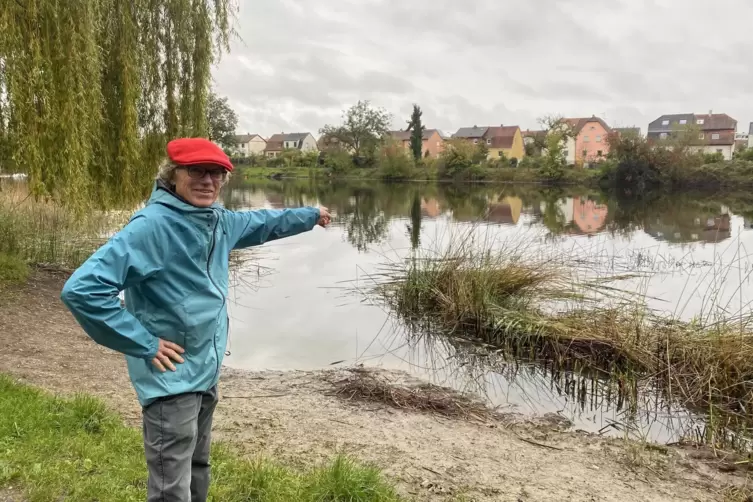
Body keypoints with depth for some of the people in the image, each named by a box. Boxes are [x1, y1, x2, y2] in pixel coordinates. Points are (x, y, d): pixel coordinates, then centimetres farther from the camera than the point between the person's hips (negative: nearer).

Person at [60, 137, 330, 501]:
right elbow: (81, 289, -27)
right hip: (172, 379, -8)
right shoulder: (152, 226, -22)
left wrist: (311, 215, 36)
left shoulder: (217, 220, 2)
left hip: (207, 372, 8)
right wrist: (144, 343, -22)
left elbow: (261, 223, 24)